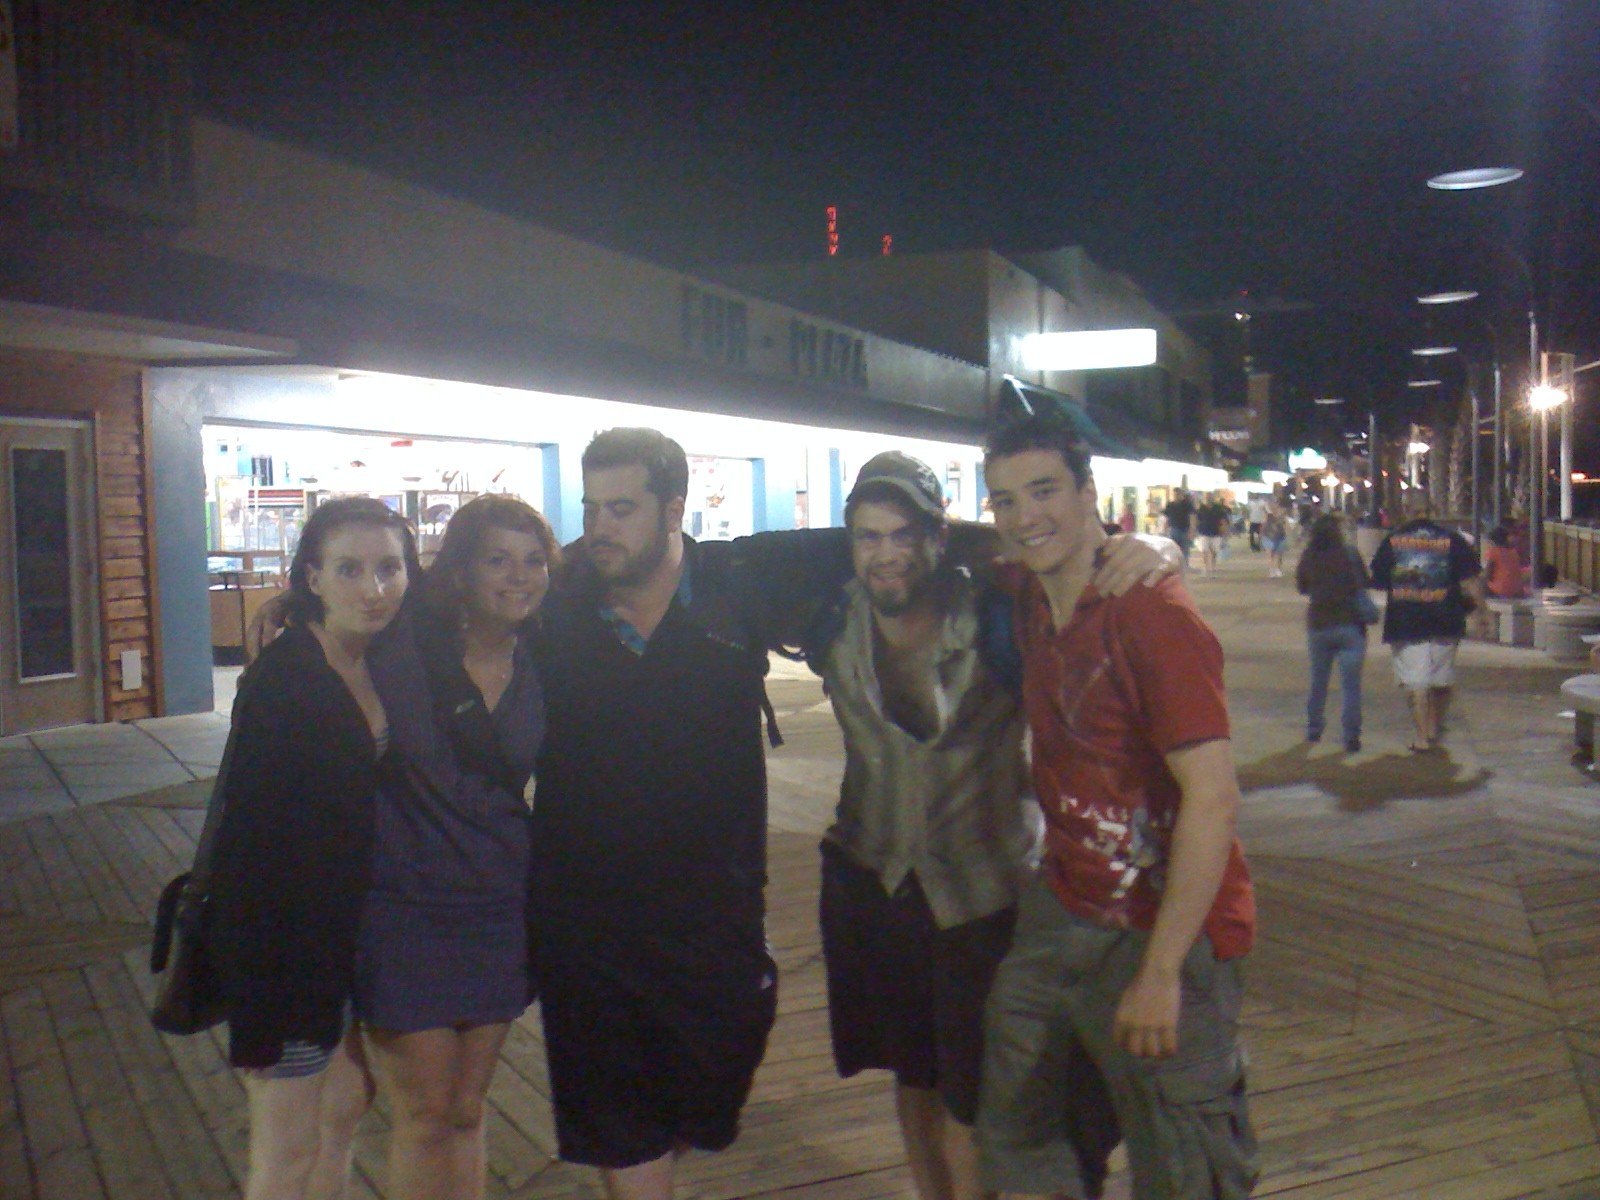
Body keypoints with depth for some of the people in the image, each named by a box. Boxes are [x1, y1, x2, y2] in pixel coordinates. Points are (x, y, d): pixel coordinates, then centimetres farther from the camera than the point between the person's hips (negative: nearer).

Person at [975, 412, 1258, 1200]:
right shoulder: (1026, 598, 1)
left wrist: (1160, 973, -24)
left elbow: (1214, 798, -24)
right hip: (1061, 910, 7)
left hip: (1162, 930, -7)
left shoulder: (1153, 616, -20)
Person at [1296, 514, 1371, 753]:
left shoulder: (1308, 558, -4)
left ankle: (1313, 730, 24)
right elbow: (1364, 585, -6)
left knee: (1318, 681, 17)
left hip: (1318, 625, 3)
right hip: (1349, 625, -3)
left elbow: (1302, 588, 8)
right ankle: (1351, 737, -3)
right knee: (1351, 684, 1)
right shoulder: (1349, 555, -12)